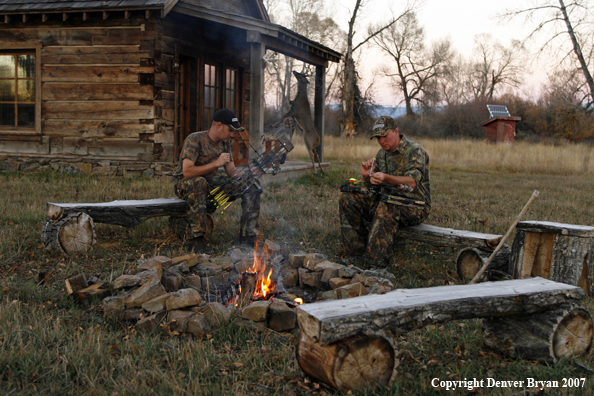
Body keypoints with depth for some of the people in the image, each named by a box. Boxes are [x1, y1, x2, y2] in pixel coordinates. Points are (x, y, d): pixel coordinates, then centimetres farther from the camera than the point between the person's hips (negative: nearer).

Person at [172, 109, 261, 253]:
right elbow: (187, 172, -28)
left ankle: (248, 236, -6)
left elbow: (232, 171, 5)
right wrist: (216, 163, -29)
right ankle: (195, 238, -35)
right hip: (185, 185, -6)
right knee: (199, 182, -43)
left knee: (251, 186, -11)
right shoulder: (195, 140, -19)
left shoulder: (225, 143, 4)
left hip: (212, 184, 6)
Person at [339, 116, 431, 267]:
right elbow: (372, 186, 15)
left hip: (415, 206, -7)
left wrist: (385, 178, -42)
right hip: (387, 199, 7)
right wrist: (367, 176, -9)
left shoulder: (415, 151, -10)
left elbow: (412, 182, -25)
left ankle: (375, 259, -40)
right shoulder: (382, 153, 11)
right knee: (347, 199, -8)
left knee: (387, 205, -39)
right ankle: (356, 253, -13)